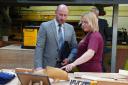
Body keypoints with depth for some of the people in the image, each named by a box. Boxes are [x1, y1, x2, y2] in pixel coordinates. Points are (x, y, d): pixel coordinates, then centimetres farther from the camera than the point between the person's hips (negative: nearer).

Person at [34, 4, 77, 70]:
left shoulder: (70, 28, 9)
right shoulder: (45, 26, -2)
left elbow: (74, 47, 11)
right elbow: (39, 47, -7)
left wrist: (69, 59, -8)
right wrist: (38, 66, -17)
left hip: (64, 66, 3)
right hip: (48, 66, -3)